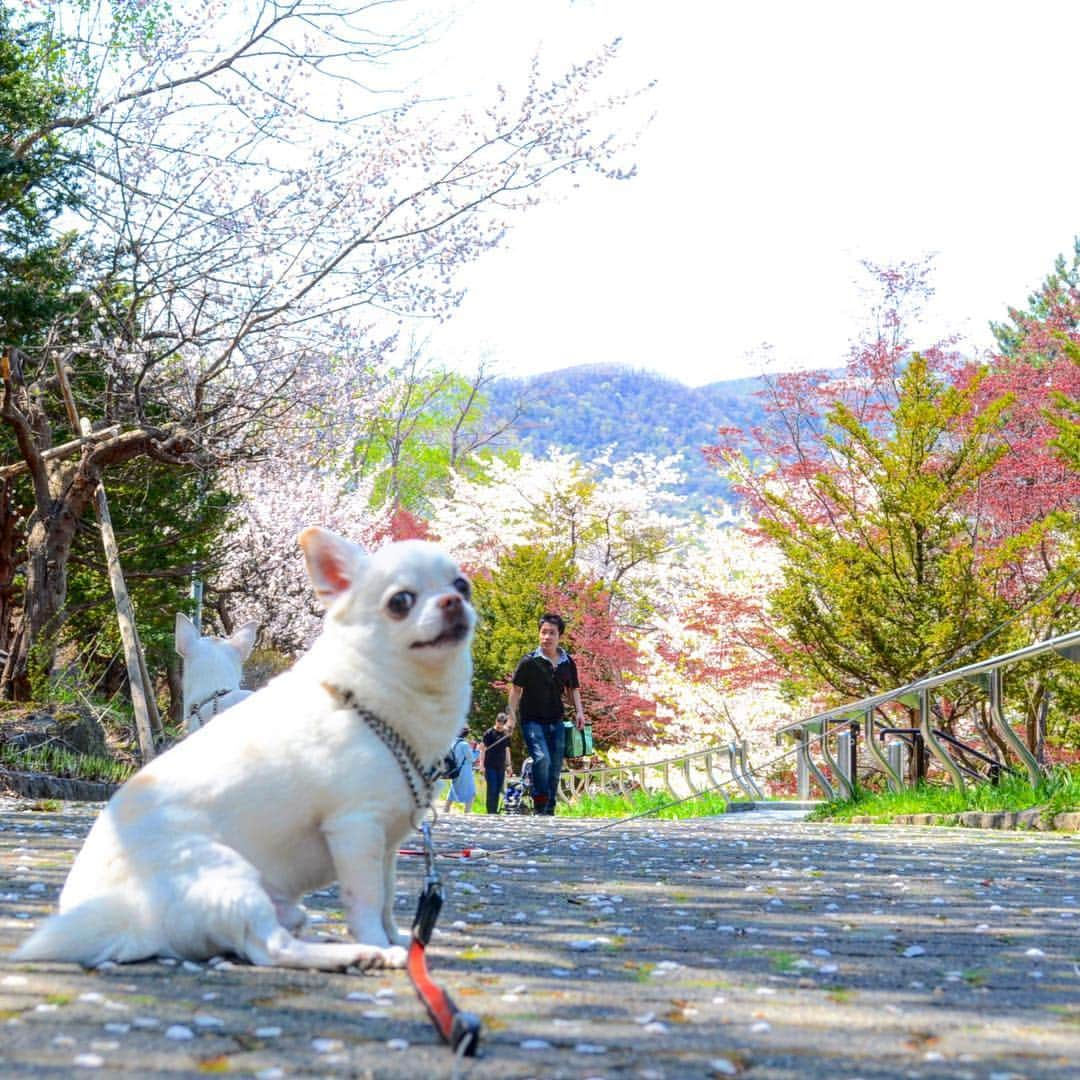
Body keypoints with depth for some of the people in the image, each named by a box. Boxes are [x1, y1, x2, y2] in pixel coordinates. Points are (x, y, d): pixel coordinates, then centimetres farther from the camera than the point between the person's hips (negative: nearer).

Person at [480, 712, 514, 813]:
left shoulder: (506, 734, 13)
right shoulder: (489, 733, -3)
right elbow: (483, 749, -4)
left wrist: (509, 765, 16)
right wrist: (482, 764, -10)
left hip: (501, 767, 5)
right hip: (490, 766, -5)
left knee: (498, 790, 6)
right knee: (492, 790, -9)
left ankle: (495, 811, 12)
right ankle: (491, 812, -8)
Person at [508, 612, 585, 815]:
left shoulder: (567, 663, 3)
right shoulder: (529, 661, -9)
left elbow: (573, 689, 14)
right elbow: (516, 689, -3)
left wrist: (579, 712, 0)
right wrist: (512, 716, -8)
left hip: (556, 722, 5)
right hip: (532, 720, -5)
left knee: (555, 768, 7)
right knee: (542, 759, -24)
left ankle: (549, 810, 20)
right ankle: (540, 806, -11)